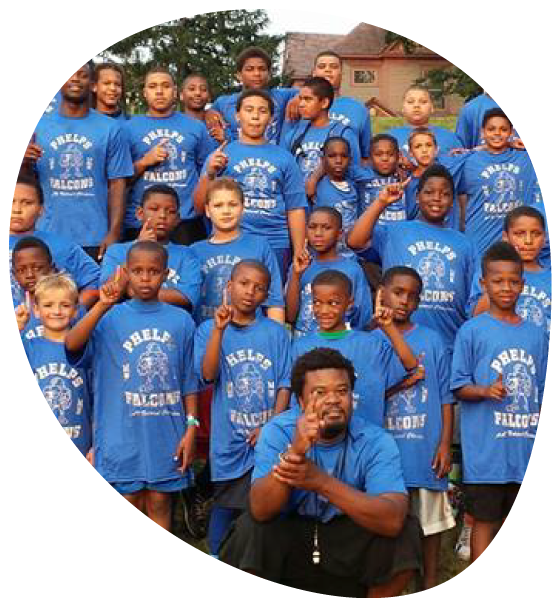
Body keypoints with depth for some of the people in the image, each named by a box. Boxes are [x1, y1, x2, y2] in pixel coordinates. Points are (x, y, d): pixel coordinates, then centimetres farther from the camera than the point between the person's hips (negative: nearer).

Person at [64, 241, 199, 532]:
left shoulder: (181, 320, 3)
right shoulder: (110, 318, -3)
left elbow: (189, 382, 6)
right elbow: (72, 344, -22)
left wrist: (191, 428, 0)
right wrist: (102, 306, -30)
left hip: (166, 432, 1)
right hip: (122, 433, -1)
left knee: (160, 505, 11)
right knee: (130, 506, 8)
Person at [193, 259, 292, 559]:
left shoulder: (276, 333, 4)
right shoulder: (209, 329, 2)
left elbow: (285, 384, 1)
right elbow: (208, 375, -12)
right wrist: (220, 329, -20)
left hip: (267, 439, 1)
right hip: (229, 438, -1)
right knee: (225, 506, 6)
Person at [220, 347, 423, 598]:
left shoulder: (376, 441, -17)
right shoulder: (277, 432, -16)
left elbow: (392, 520, -32)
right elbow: (261, 511, -28)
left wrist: (322, 482, -42)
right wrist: (294, 451, -45)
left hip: (349, 545, 1)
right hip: (289, 537, 0)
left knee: (406, 532, -24)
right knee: (249, 528, -28)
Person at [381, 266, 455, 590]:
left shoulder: (432, 340, 1)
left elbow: (446, 397, 1)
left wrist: (445, 444, -5)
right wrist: (398, 384, -11)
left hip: (426, 448, 0)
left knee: (431, 516, 9)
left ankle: (431, 582, 24)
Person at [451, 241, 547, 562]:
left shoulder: (537, 335, 8)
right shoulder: (472, 331, -4)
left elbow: (542, 394, 13)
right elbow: (459, 387, -4)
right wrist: (486, 391, -23)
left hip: (527, 449, 4)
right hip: (487, 449, -4)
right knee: (486, 521, 4)